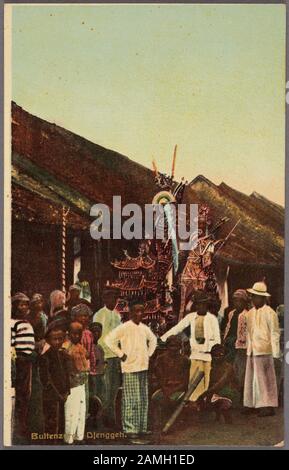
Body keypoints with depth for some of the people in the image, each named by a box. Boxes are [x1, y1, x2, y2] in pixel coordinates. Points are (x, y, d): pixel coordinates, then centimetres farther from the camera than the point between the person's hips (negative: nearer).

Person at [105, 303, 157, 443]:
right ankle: (130, 430, 2)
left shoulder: (144, 328, 10)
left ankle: (141, 427, 22)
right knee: (131, 401, -5)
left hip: (143, 367, 7)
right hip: (130, 368, -7)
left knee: (143, 400, 12)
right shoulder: (124, 328, -10)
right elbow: (109, 339, -17)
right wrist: (121, 354, -14)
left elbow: (153, 339, 29)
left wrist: (149, 353, 16)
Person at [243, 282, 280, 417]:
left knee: (264, 379, -4)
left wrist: (276, 353, -12)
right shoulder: (250, 313, 14)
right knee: (251, 378, 11)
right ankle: (251, 404, 20)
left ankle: (268, 406, 1)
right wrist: (248, 348, 14)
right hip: (251, 351, 7)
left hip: (264, 351, -7)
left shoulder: (269, 313, -7)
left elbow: (275, 333, -8)